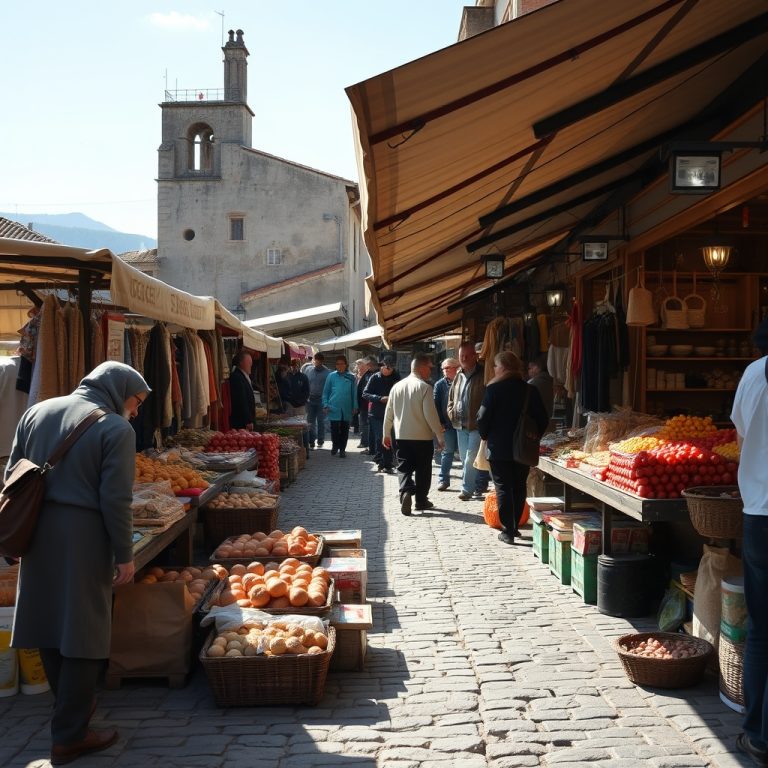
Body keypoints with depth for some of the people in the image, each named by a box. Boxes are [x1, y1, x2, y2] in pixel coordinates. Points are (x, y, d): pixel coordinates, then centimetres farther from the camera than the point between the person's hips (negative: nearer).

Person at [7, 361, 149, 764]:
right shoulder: (116, 429, -11)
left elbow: (13, 475, 12)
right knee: (83, 634, 3)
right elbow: (115, 500, -14)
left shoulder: (36, 412, 9)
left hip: (38, 534, 7)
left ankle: (72, 705, 37)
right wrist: (124, 556, -5)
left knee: (49, 622, 18)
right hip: (84, 537, -7)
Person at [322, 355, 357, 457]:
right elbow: (325, 392, 5)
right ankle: (335, 446, 22)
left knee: (344, 430, 7)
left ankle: (342, 449, 19)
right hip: (334, 408, -1)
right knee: (334, 429, 0)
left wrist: (354, 406, 2)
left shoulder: (350, 377, 3)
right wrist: (325, 405, -3)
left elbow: (354, 393, 6)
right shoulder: (331, 376, 1)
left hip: (347, 409, 1)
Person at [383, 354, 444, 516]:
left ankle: (406, 491, -16)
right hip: (423, 436, -4)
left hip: (402, 436, 4)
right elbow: (431, 414, -17)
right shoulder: (425, 387, -14)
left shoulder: (397, 386, 3)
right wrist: (440, 436, -7)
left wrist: (386, 434, 19)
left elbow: (389, 413, 8)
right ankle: (421, 500, 19)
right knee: (422, 470, 10)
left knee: (404, 467, 8)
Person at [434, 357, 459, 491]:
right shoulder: (440, 385, 3)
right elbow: (436, 404, 0)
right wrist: (440, 423, -7)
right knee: (447, 452, 4)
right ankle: (443, 479, 11)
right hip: (447, 424, -1)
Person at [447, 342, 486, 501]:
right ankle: (476, 488, 23)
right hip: (460, 425, 7)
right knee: (465, 459, 12)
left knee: (470, 458, -12)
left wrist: (480, 418, -16)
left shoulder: (482, 376, -8)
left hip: (476, 426, -7)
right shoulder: (458, 377, 14)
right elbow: (451, 398, 24)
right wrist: (451, 413, 8)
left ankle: (467, 489, -6)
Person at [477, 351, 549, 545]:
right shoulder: (531, 390, 1)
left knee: (503, 488, 3)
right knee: (519, 487, 16)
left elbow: (483, 418, -12)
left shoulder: (493, 389, -11)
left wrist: (485, 435, 6)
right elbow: (543, 420, 3)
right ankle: (515, 526, 25)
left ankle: (508, 531, 1)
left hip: (499, 449, -4)